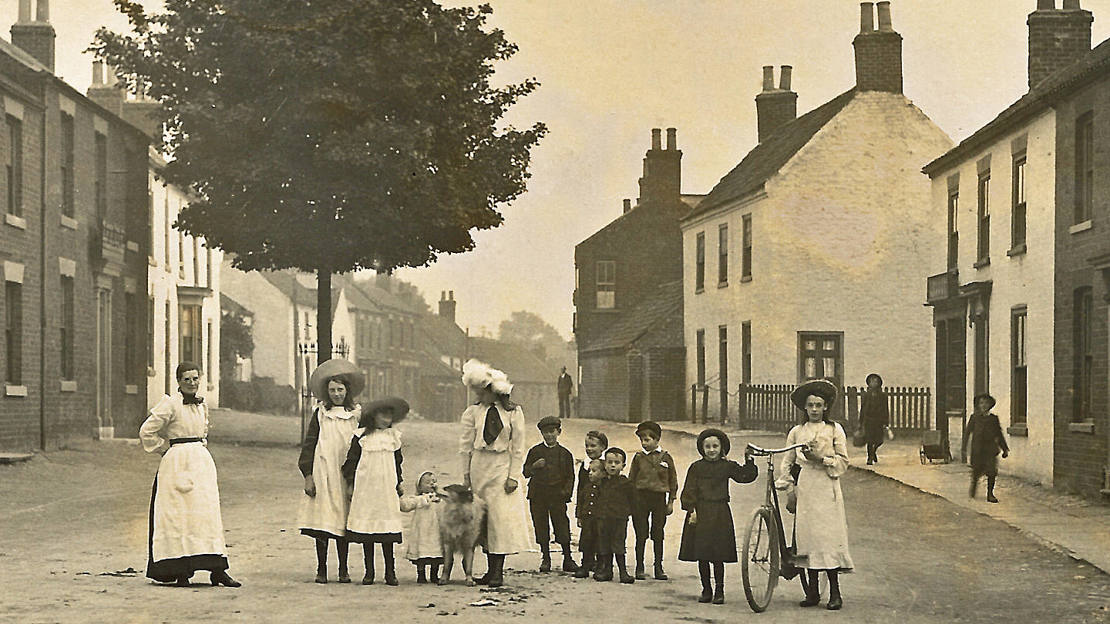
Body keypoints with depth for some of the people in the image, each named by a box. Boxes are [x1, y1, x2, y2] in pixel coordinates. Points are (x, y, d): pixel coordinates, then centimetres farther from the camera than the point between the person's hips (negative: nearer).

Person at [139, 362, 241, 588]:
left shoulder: (201, 405, 14)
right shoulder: (170, 404, -7)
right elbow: (147, 432, -10)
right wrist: (166, 447, -3)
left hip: (202, 463, 6)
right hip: (177, 464, -6)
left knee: (207, 513, 1)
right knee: (179, 514, -6)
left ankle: (217, 570, 0)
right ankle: (180, 572, -3)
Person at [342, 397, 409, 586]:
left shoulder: (393, 437, 12)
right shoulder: (361, 437, 1)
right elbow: (351, 462, 4)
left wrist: (399, 486, 19)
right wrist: (351, 485, 0)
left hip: (387, 489, 2)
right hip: (365, 489, -2)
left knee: (388, 531, -1)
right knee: (366, 531, 1)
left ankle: (390, 572, 5)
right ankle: (369, 572, 9)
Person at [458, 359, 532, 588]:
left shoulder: (513, 412, 0)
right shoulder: (473, 412, 4)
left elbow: (518, 448, 1)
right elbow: (465, 446, 7)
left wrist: (513, 476, -5)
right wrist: (466, 475, 5)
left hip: (502, 467, -2)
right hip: (479, 466, 2)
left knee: (502, 517, -7)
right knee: (484, 519, 2)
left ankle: (498, 573, -6)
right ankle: (491, 570, 8)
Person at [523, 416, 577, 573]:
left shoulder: (565, 453, 7)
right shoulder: (535, 451, 8)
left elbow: (570, 476, 9)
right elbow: (525, 473, 8)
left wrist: (566, 491, -6)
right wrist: (535, 466, -12)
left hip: (558, 496, -1)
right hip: (538, 495, 1)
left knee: (562, 527, -3)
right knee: (541, 527, 3)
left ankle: (567, 559, 6)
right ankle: (545, 559, 14)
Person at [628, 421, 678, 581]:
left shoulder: (665, 457, 2)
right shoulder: (638, 457, 2)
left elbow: (673, 481, 7)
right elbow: (631, 480, 6)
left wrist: (671, 501, 4)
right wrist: (631, 501, 2)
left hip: (659, 497, 0)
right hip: (640, 497, 0)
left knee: (658, 534, 7)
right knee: (641, 534, 1)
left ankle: (658, 567, 14)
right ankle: (639, 568, 8)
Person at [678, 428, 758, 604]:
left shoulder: (727, 466, 6)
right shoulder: (696, 467, 4)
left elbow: (746, 476, 2)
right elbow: (689, 491, 2)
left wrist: (749, 461, -10)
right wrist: (692, 510, -8)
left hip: (720, 513, -1)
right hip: (699, 513, 1)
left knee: (718, 556, -2)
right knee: (701, 556, 5)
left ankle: (719, 590, 7)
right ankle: (706, 589, 16)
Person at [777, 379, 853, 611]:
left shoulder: (835, 429, 5)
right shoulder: (796, 432, 12)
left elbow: (843, 462, 3)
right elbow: (788, 461, 16)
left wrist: (821, 458, -11)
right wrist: (782, 482, 2)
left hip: (827, 487, -3)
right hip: (805, 487, 3)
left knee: (828, 536, -8)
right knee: (807, 536, 1)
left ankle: (835, 593, -5)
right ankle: (813, 591, 8)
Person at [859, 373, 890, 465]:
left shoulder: (883, 395, 4)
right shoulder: (865, 395, 5)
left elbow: (886, 410, 4)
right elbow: (862, 409, 9)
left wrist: (886, 423, -3)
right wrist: (861, 422, 7)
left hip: (879, 421, 1)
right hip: (868, 420, -1)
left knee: (880, 440, 0)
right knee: (870, 440, -5)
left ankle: (874, 451, 32)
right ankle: (870, 458, 7)